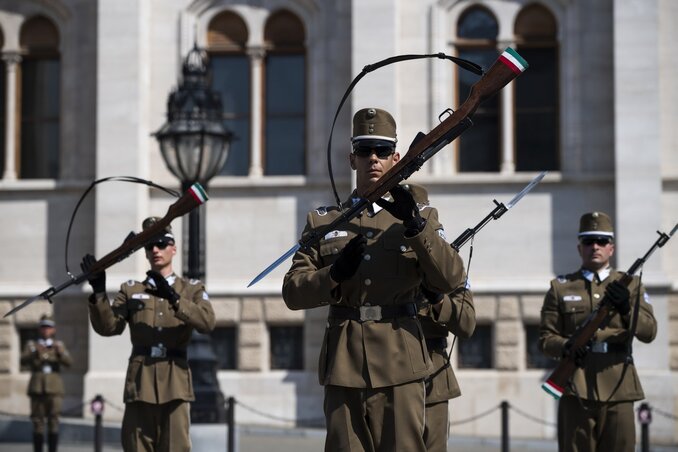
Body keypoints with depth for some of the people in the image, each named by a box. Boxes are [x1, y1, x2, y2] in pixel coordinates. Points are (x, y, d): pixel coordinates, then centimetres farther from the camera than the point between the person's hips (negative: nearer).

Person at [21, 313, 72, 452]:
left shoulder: (59, 345, 11)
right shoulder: (31, 345, 11)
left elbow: (68, 362, -4)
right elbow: (24, 361, -7)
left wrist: (59, 352, -23)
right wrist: (35, 353, -26)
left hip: (54, 387, 0)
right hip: (37, 387, 0)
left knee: (53, 421, -7)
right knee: (37, 421, -1)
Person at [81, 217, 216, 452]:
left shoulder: (192, 289, 12)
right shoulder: (130, 290, 15)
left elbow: (207, 322, -8)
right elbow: (107, 327, 2)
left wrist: (173, 298, -20)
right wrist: (99, 292, -13)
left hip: (174, 382, -1)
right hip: (140, 382, 1)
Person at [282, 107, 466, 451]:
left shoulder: (418, 214, 10)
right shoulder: (323, 222, 12)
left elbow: (450, 279, -3)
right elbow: (293, 292, 6)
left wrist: (415, 226, -15)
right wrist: (335, 274, -13)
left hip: (400, 363, -1)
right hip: (343, 366, 1)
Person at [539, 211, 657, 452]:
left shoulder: (631, 285, 12)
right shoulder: (560, 287, 10)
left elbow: (649, 332, 0)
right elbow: (545, 338, 6)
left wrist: (626, 308, -20)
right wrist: (566, 346, -17)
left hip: (618, 390, 1)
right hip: (576, 389, -1)